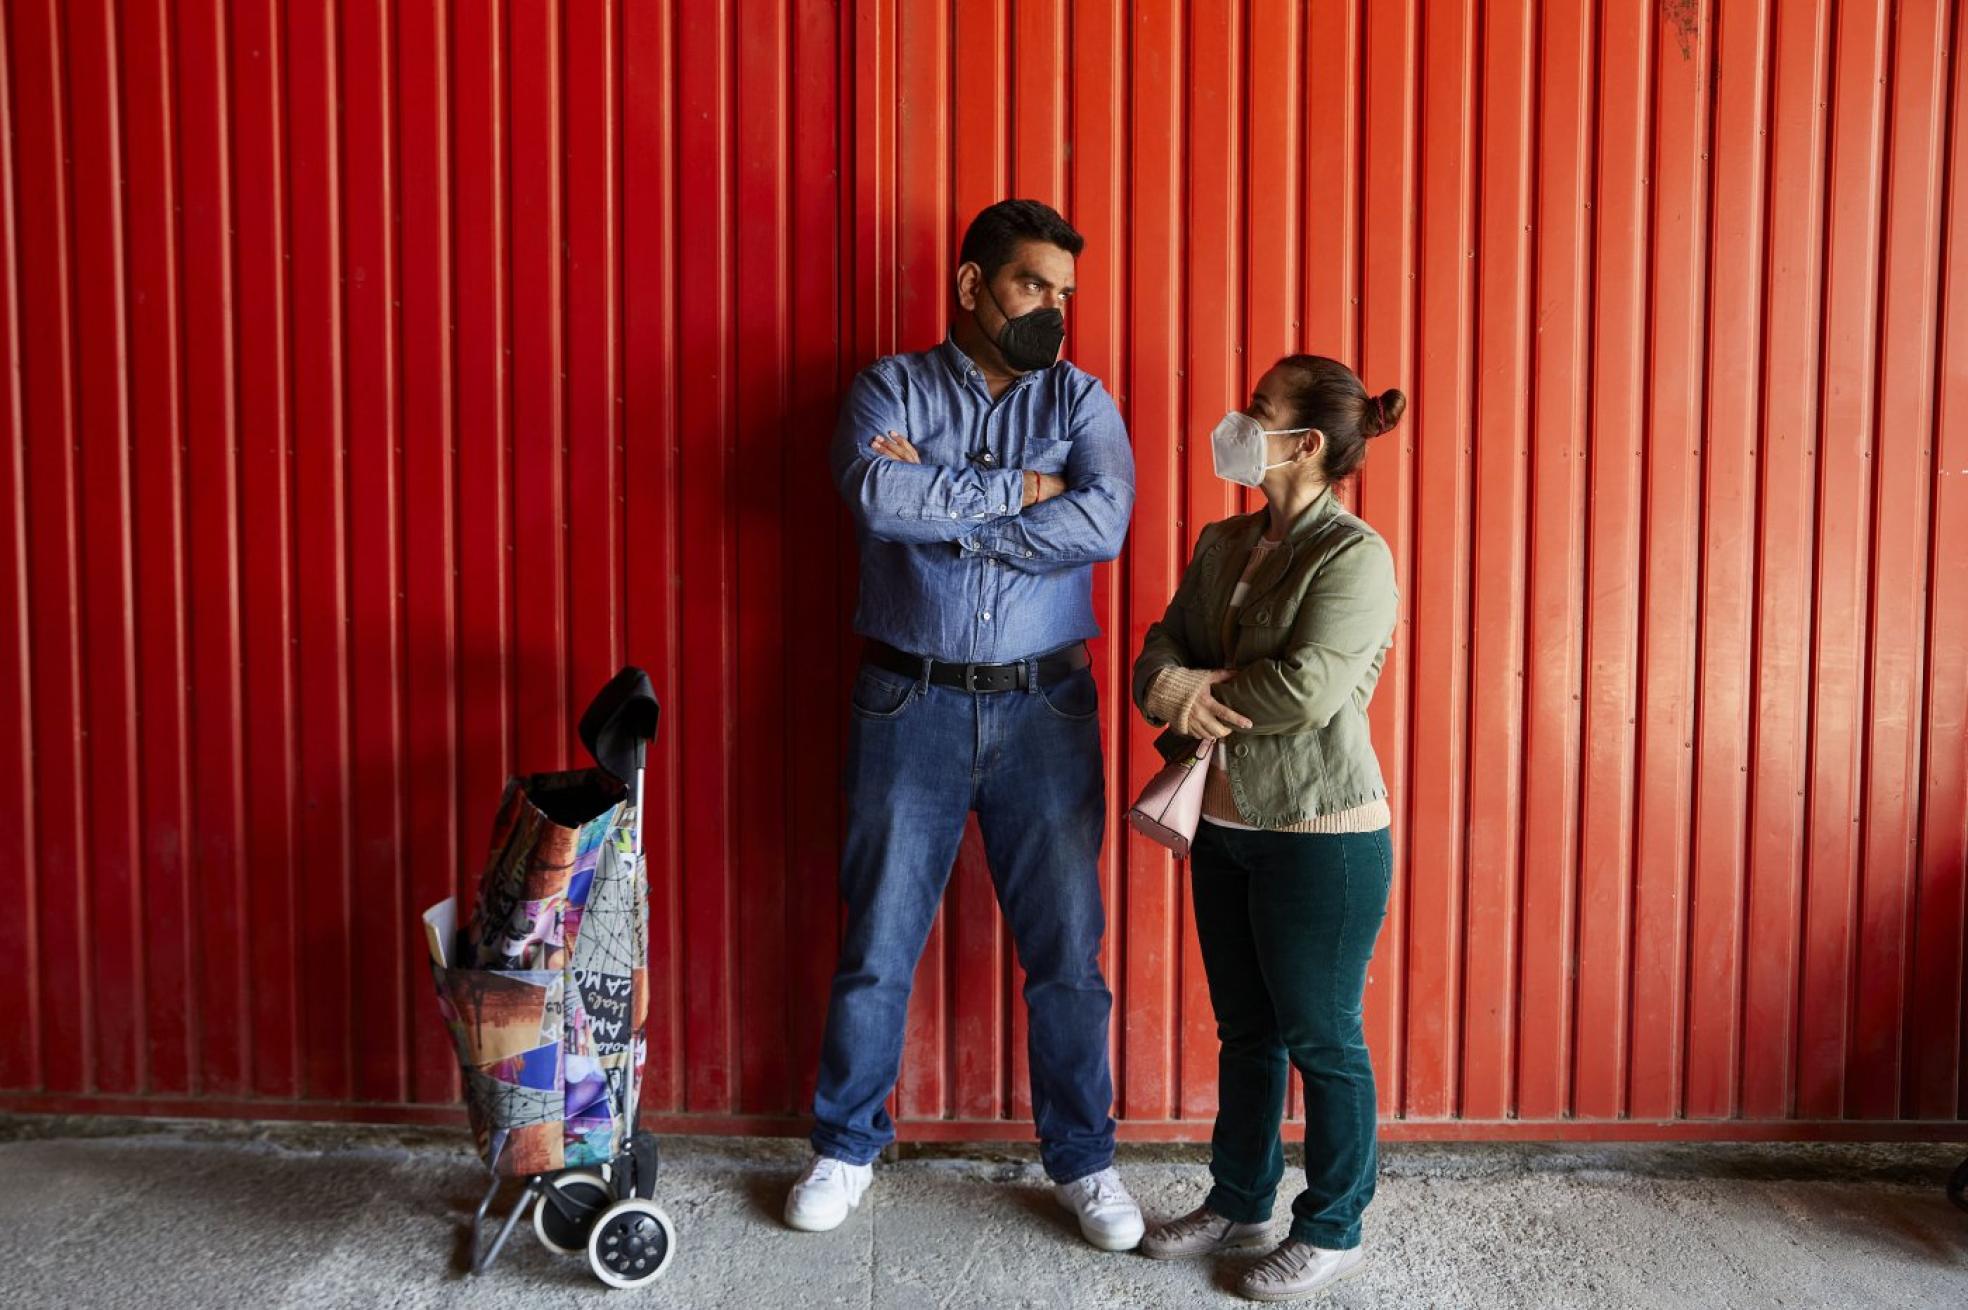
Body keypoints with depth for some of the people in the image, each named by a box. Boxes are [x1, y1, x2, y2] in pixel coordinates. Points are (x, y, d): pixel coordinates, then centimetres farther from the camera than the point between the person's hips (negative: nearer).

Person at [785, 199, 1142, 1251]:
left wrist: (937, 501, -14)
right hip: (909, 703, -1)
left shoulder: (1080, 400, 6)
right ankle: (846, 1149, 29)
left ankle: (1082, 1160, 26)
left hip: (1044, 708, 1)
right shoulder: (889, 388, 3)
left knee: (1068, 947, 8)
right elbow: (877, 494, -19)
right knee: (878, 944, 9)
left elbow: (1104, 522, -14)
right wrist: (1017, 488, -13)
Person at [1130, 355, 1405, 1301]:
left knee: (1321, 1040, 7)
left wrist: (1200, 698, -12)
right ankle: (1239, 1203, 36)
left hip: (1320, 836, -7)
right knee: (1244, 1029, 19)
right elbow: (1160, 651, 6)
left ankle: (1332, 1231, 26)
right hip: (1224, 827, 7)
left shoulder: (1354, 556, -15)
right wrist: (1178, 688, -16)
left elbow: (1306, 688, -25)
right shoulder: (1222, 544, 9)